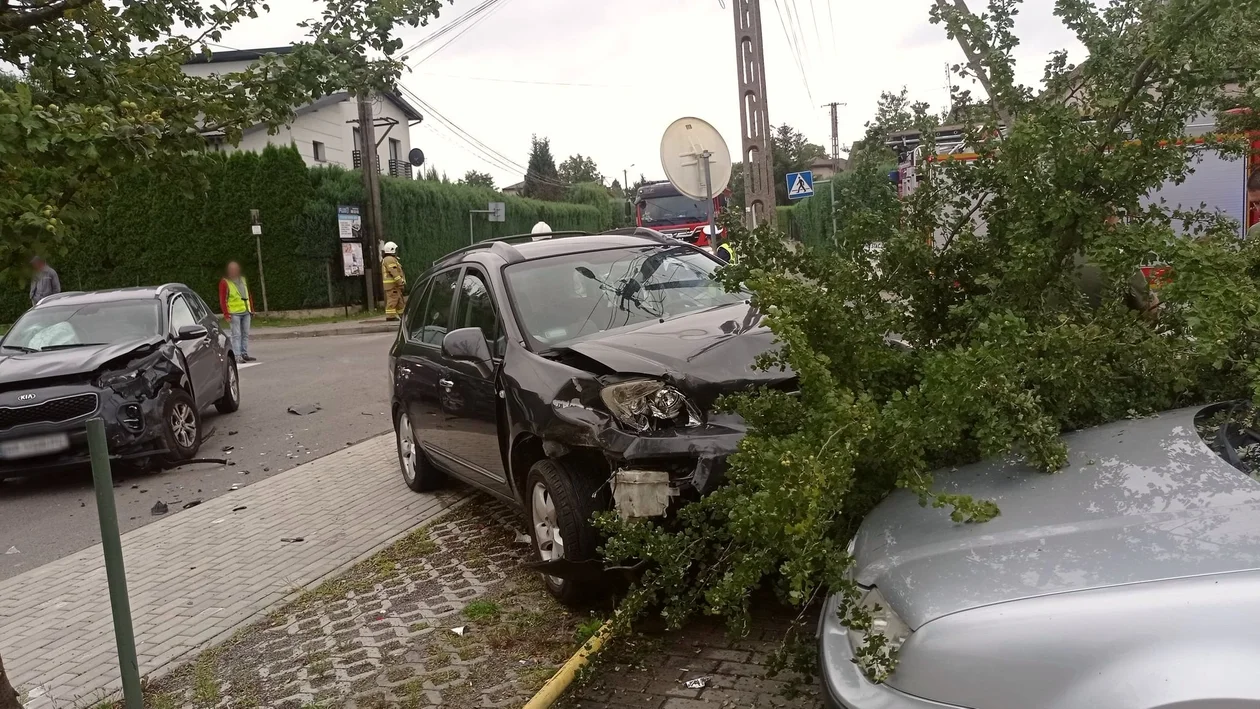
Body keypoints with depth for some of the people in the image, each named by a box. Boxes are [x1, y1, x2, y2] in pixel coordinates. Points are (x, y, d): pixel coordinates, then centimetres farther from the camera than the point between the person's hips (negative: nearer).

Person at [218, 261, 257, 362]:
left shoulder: (243, 280, 16)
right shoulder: (224, 282, -3)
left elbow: (249, 295, 20)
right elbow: (222, 300, -6)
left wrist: (252, 310, 17)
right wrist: (226, 314, -13)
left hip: (246, 312, 6)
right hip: (234, 313, -6)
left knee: (246, 334, 9)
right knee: (236, 335, -7)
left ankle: (244, 354, 16)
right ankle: (237, 356, -7)